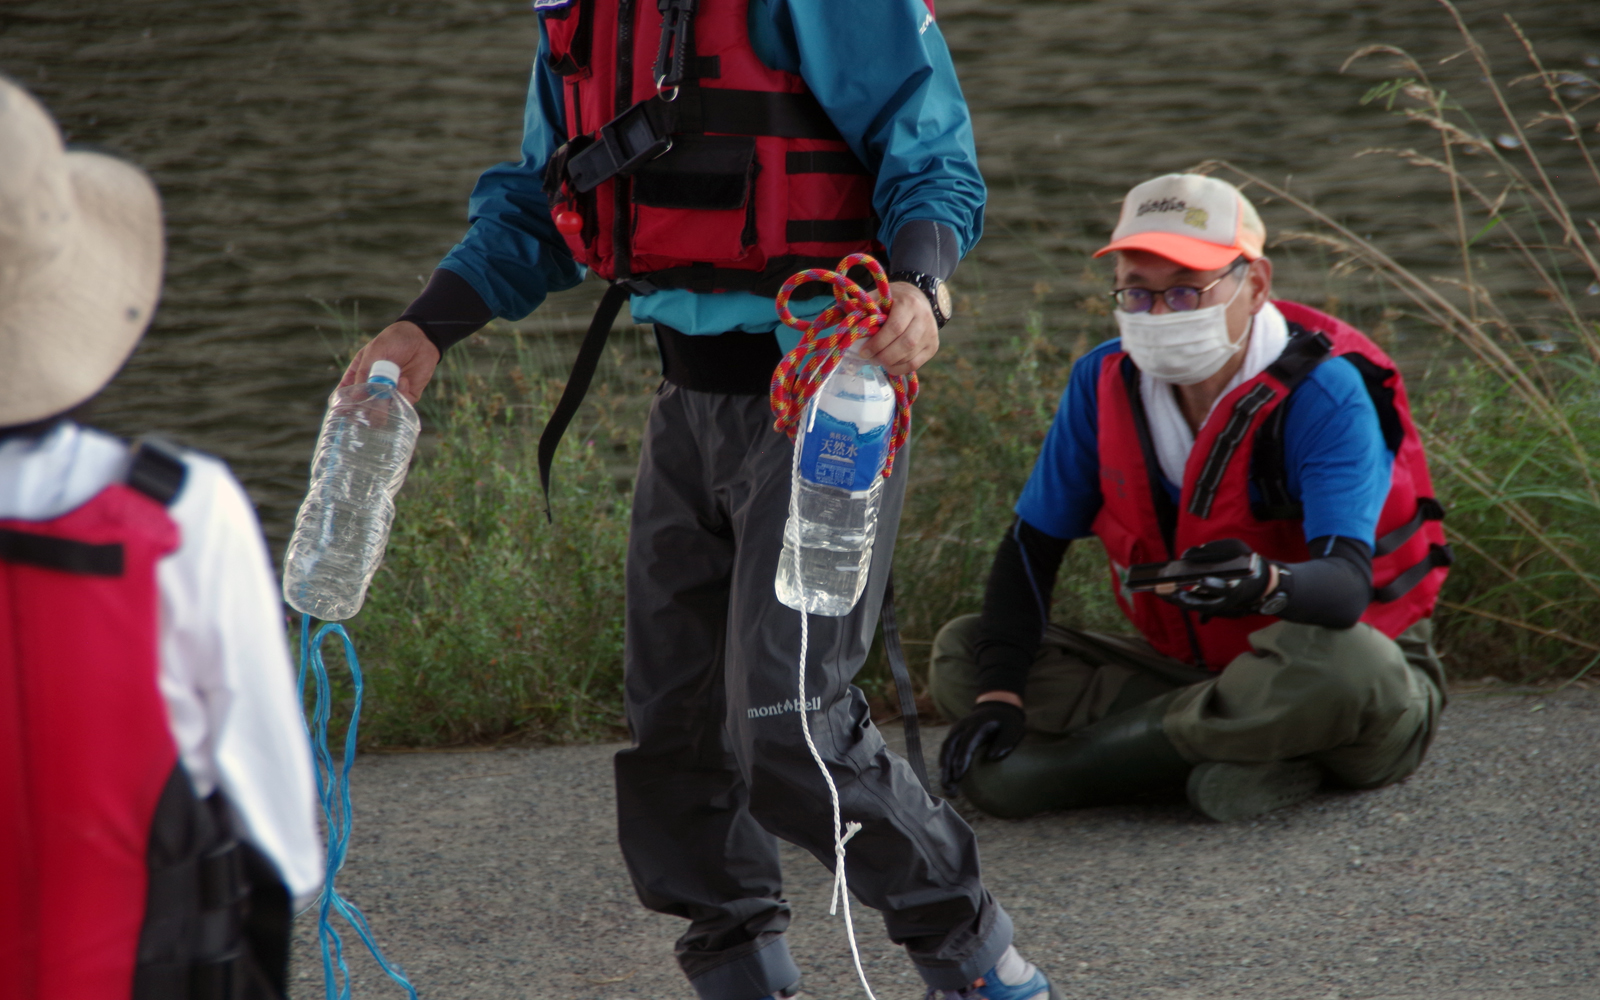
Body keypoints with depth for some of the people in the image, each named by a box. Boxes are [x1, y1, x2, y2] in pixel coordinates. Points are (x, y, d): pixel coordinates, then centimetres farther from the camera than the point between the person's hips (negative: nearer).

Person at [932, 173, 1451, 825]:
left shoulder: (1324, 393, -22)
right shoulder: (1106, 382, -5)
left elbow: (1347, 586, -36)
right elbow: (1032, 542, 1)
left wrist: (1268, 583, -60)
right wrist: (1000, 692, -14)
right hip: (1194, 668, 6)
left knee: (1332, 662, -43)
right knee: (962, 653, -8)